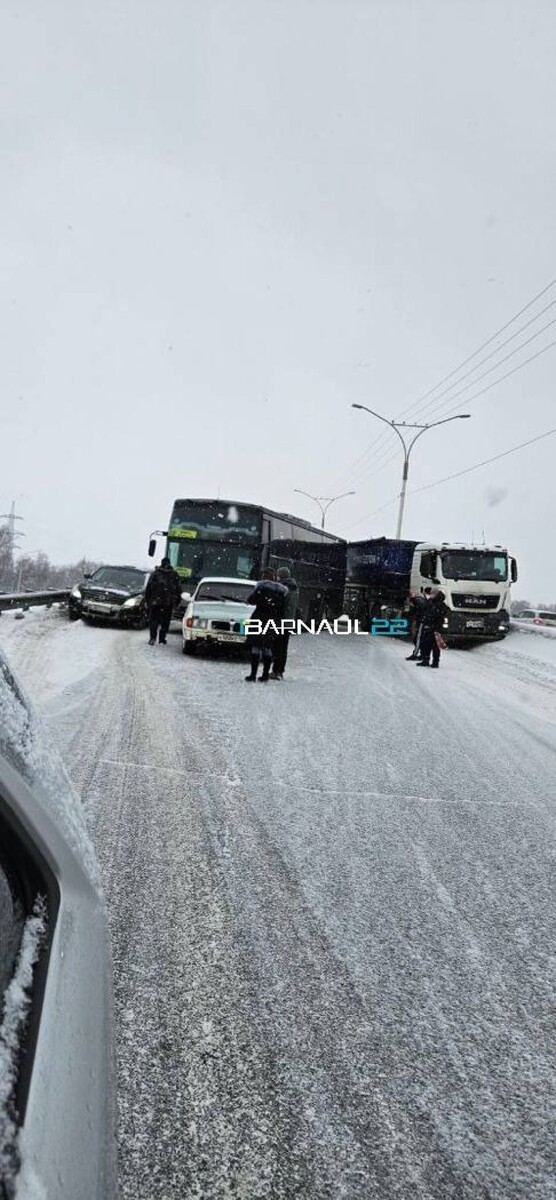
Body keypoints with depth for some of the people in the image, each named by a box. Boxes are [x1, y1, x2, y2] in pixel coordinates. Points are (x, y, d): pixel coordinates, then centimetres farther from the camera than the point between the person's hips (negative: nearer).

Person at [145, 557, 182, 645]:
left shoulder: (155, 573, 3)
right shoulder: (175, 575, 7)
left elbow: (148, 588, 1)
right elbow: (178, 590, 8)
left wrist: (147, 600, 7)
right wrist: (177, 602, 14)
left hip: (155, 602, -1)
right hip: (169, 603, 1)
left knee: (153, 620, 6)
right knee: (165, 622, 8)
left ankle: (152, 638, -7)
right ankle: (162, 640, 7)